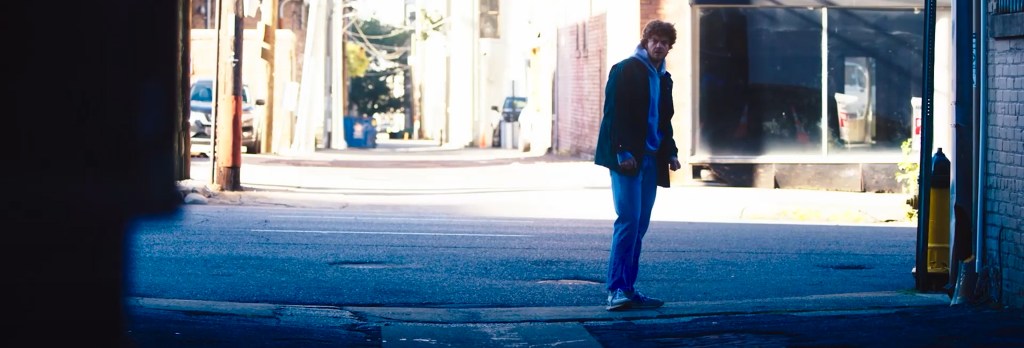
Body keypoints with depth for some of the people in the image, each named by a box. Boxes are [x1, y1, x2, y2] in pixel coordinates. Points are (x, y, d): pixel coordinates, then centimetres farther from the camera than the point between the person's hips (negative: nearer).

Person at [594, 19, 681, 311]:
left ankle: (627, 289, 9)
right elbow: (613, 113, -11)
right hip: (627, 157, -7)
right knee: (628, 220, -14)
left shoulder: (663, 78, 18)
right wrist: (622, 152, -19)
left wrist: (670, 153, 11)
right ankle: (616, 289, -12)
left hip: (650, 159, 7)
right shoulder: (625, 70, -5)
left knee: (639, 226, 6)